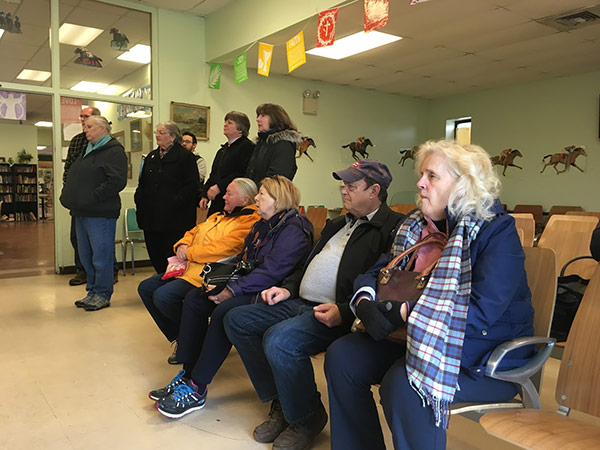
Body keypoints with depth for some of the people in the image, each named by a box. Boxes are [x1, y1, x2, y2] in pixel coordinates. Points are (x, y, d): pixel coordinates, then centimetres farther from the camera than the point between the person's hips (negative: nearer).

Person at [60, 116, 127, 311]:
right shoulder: (88, 150, 21)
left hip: (100, 213, -9)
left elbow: (117, 181, -21)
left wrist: (90, 198, -20)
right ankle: (93, 291, 26)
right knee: (85, 255, 14)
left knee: (101, 256, -2)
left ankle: (102, 294, 10)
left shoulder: (114, 151, -9)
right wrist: (67, 196, 10)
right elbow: (73, 178, 28)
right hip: (82, 212, 10)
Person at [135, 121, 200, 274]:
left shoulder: (185, 157, -4)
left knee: (172, 254, -3)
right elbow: (142, 183, 22)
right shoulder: (151, 156, 18)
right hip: (151, 216, 7)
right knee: (154, 254, 10)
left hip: (174, 218, -7)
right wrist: (140, 201, 6)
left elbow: (192, 185, -11)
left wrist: (175, 203, -17)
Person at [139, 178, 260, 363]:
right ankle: (178, 339, 10)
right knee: (145, 288, 5)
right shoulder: (218, 216, 22)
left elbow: (223, 248, -21)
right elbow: (193, 233, 25)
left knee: (162, 296, -25)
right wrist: (181, 245, 1)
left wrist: (189, 253, -12)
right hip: (188, 269, 10)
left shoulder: (249, 222, -9)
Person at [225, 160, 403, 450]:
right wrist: (288, 288, 12)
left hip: (335, 314, -9)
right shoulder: (339, 224, 22)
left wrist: (344, 312, -27)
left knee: (278, 339, -32)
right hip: (299, 303, 10)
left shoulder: (391, 229, -8)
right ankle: (280, 403, 10)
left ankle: (307, 418, -3)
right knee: (236, 320, 3)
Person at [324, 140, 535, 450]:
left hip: (485, 356, -7)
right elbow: (376, 273, 12)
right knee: (342, 355, -7)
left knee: (403, 385, -32)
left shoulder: (498, 232, -14)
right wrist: (364, 302, -11)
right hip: (420, 342, 7)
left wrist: (403, 312, -25)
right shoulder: (418, 226, 8)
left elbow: (481, 311, -25)